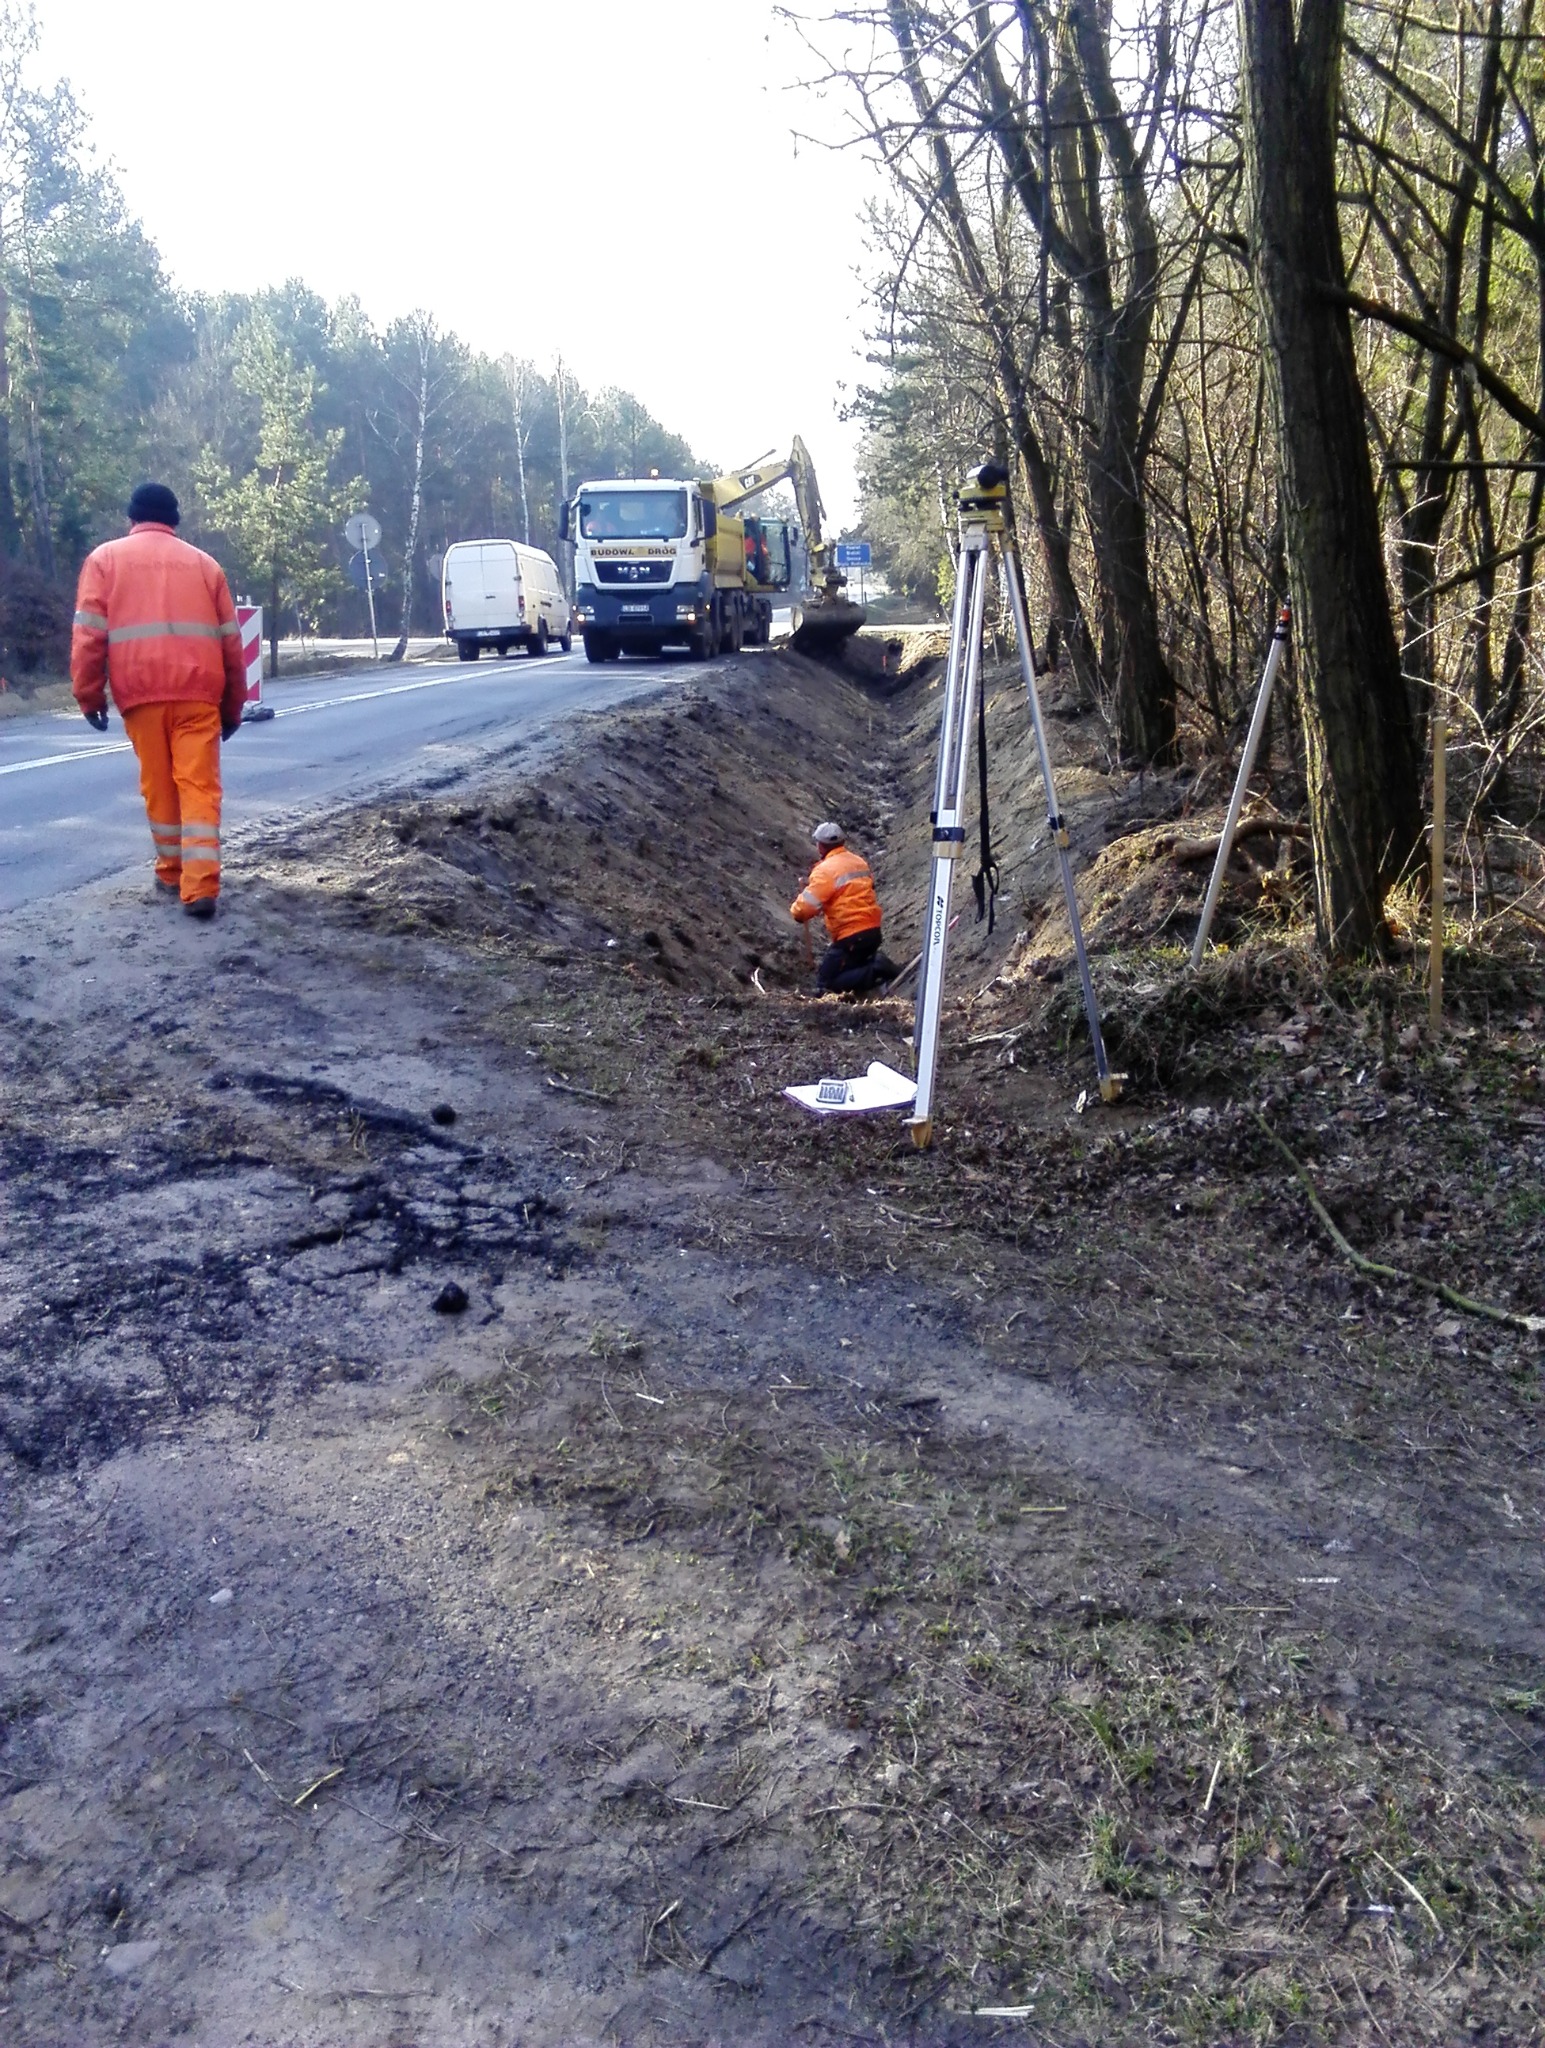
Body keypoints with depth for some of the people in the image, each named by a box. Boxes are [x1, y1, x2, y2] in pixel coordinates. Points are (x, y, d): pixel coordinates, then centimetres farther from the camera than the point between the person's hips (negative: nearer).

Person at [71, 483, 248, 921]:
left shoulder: (105, 558, 12)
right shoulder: (204, 563, 17)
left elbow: (89, 633, 2)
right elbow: (230, 640, 16)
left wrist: (89, 694, 7)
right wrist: (232, 705, 22)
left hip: (141, 691, 0)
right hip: (198, 691, 0)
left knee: (158, 787, 12)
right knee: (199, 786, -3)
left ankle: (172, 875, 22)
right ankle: (199, 886, -13)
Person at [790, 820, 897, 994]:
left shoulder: (825, 870, -12)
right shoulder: (860, 862, 13)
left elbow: (805, 907, -16)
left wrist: (795, 910, 6)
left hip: (851, 937, -8)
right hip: (873, 931, 8)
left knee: (826, 984, -2)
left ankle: (874, 971, -16)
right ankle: (874, 962, 1)